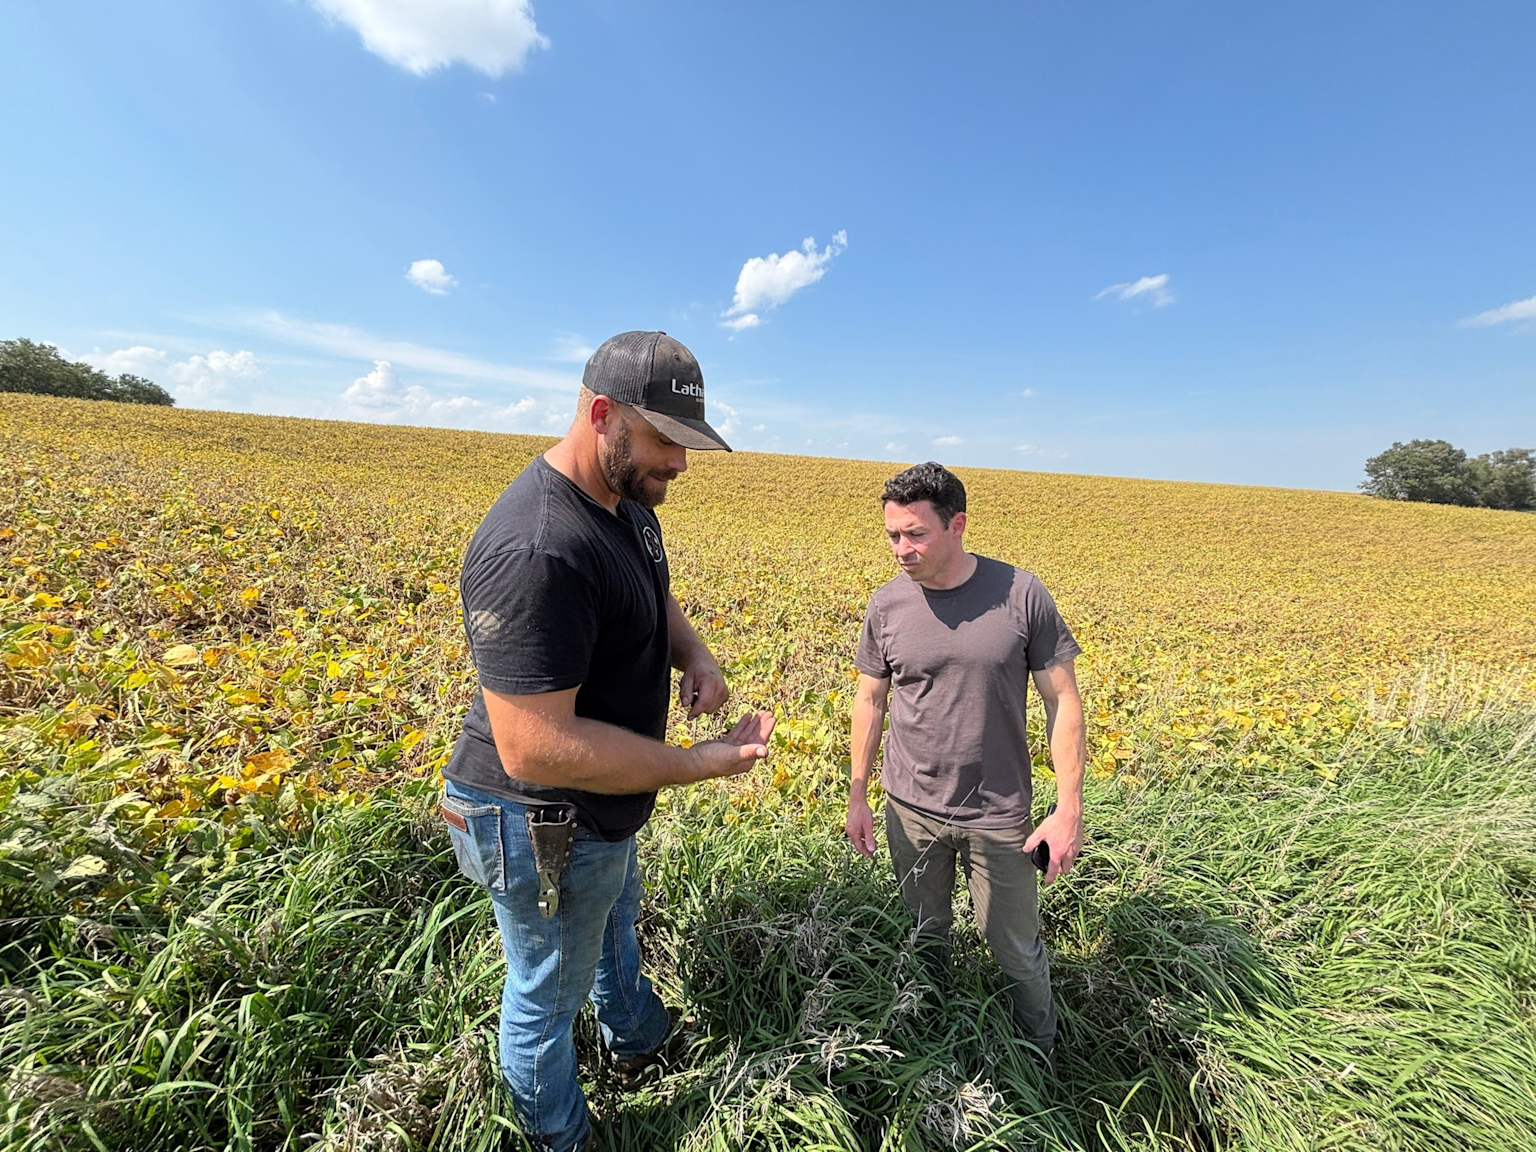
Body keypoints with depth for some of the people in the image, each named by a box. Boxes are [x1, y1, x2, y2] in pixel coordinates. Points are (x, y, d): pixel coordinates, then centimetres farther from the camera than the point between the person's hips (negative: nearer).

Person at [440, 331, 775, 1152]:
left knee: (616, 918, 35)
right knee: (549, 995, 20)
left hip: (602, 804, 10)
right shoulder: (535, 552, -36)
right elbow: (535, 748, -36)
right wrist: (699, 765, -30)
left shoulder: (627, 502, -5)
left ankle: (638, 1042, 66)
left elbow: (654, 599, 12)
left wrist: (696, 656, -9)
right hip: (543, 828, -10)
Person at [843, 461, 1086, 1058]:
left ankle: (1039, 1055, 47)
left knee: (1017, 950, 17)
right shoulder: (887, 605, -8)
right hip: (912, 808, 2)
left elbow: (1063, 702, -8)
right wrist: (857, 796, 5)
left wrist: (1069, 808, -10)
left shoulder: (1022, 594, -15)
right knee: (926, 935, 22)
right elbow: (869, 702, 2)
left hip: (999, 814, -1)